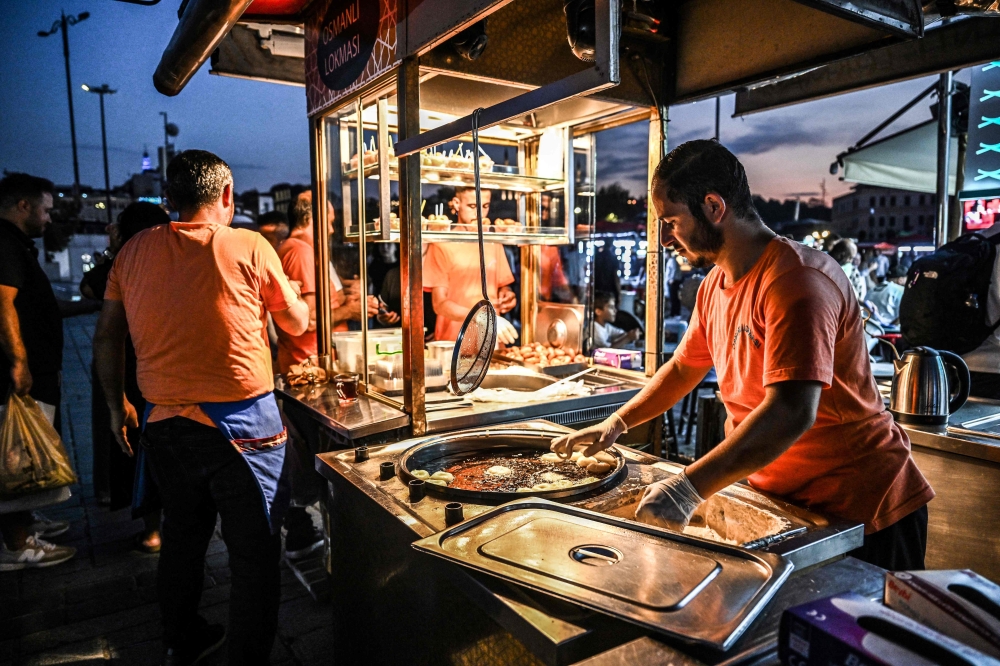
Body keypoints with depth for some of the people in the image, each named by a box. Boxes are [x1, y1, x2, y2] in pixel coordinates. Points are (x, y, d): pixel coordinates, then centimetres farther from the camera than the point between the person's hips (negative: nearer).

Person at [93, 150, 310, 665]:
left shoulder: (134, 251, 4)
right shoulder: (249, 247, -9)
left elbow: (106, 337, 11)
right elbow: (297, 323, 3)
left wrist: (117, 405, 23)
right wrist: (292, 295, 24)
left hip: (162, 424, 6)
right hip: (239, 425, -6)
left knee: (182, 537, 25)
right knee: (254, 554, 7)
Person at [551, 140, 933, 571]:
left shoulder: (796, 281, -24)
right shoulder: (714, 286, 5)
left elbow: (791, 414, -35)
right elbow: (683, 368, 18)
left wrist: (689, 488, -39)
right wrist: (616, 423, 9)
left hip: (860, 511, -7)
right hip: (782, 500, 8)